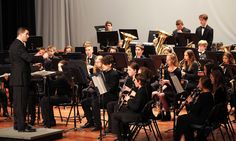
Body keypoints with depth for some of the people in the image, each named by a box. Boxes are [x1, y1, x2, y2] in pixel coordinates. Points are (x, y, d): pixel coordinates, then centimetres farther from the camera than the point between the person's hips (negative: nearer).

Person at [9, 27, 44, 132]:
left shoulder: (14, 45, 17)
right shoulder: (18, 45, -16)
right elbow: (29, 58, -23)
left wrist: (35, 58, 12)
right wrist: (42, 57, -14)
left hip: (16, 78, 11)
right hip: (21, 78, -11)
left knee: (17, 102, 14)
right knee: (21, 102, -8)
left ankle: (17, 124, 20)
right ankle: (22, 126, -7)